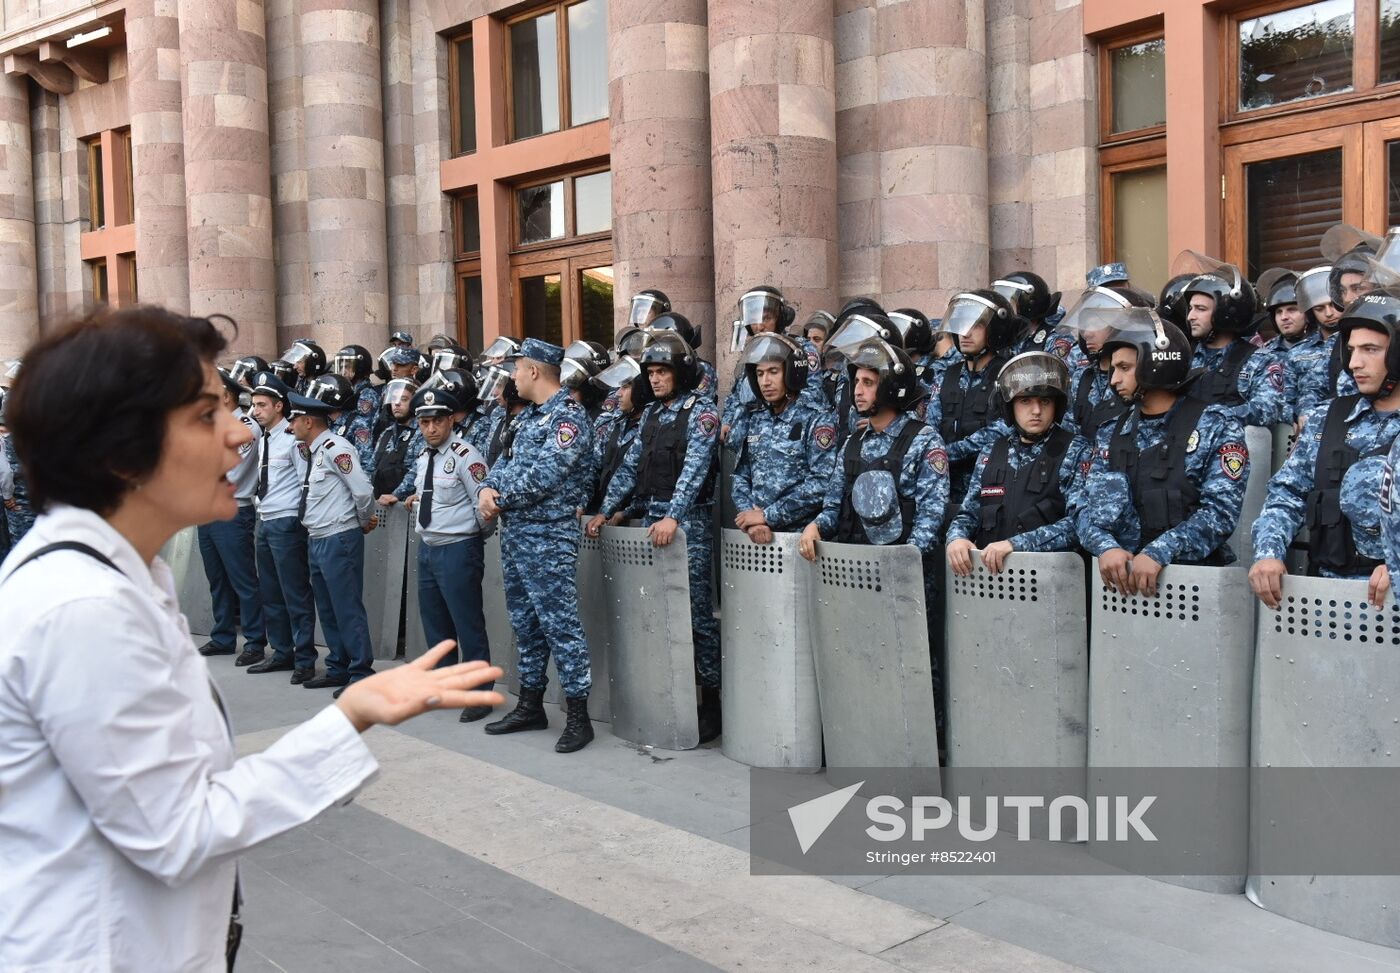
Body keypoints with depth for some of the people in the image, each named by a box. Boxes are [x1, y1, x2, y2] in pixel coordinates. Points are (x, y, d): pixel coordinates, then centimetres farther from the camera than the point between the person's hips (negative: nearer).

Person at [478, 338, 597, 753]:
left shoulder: (568, 417, -13)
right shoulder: (528, 416, 17)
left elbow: (543, 476, -22)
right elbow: (506, 462, 17)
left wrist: (500, 496, -10)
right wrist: (487, 488, -5)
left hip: (548, 536, -10)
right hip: (514, 533, 10)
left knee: (560, 625, -7)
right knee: (525, 623, 16)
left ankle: (578, 717, -1)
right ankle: (530, 706, 27)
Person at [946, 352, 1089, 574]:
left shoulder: (1075, 452, 1)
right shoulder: (991, 454, 14)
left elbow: (1081, 521, -10)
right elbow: (968, 513, 15)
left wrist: (1016, 544, -20)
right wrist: (957, 538, -8)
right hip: (988, 569, 5)